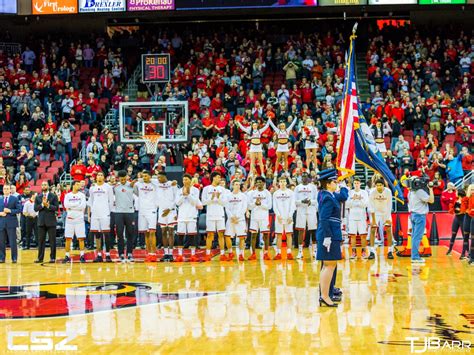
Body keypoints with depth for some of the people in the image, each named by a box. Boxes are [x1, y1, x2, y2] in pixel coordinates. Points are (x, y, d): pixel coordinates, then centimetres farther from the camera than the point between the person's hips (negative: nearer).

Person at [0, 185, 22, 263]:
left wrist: (10, 211, -13)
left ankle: (14, 258, 4)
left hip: (11, 223, -3)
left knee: (13, 242, -3)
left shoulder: (15, 199, 5)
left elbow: (19, 210, -1)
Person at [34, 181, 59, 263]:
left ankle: (52, 257, 4)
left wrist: (48, 205, -16)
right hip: (41, 221, 3)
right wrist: (42, 204, -13)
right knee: (41, 240, 3)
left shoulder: (54, 196, 3)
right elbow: (35, 208, 2)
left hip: (51, 221, -2)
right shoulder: (38, 197, 11)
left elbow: (56, 207, -5)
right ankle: (40, 258, 7)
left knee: (52, 240, 0)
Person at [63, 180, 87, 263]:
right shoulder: (67, 195, 7)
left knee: (81, 238, -3)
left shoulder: (82, 195, 5)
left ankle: (82, 256, 0)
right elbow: (66, 205, -9)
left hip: (79, 219, -1)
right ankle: (67, 256, 6)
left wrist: (71, 206, -9)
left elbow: (83, 206, -9)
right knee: (68, 238, 1)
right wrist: (77, 204, -11)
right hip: (69, 219, 1)